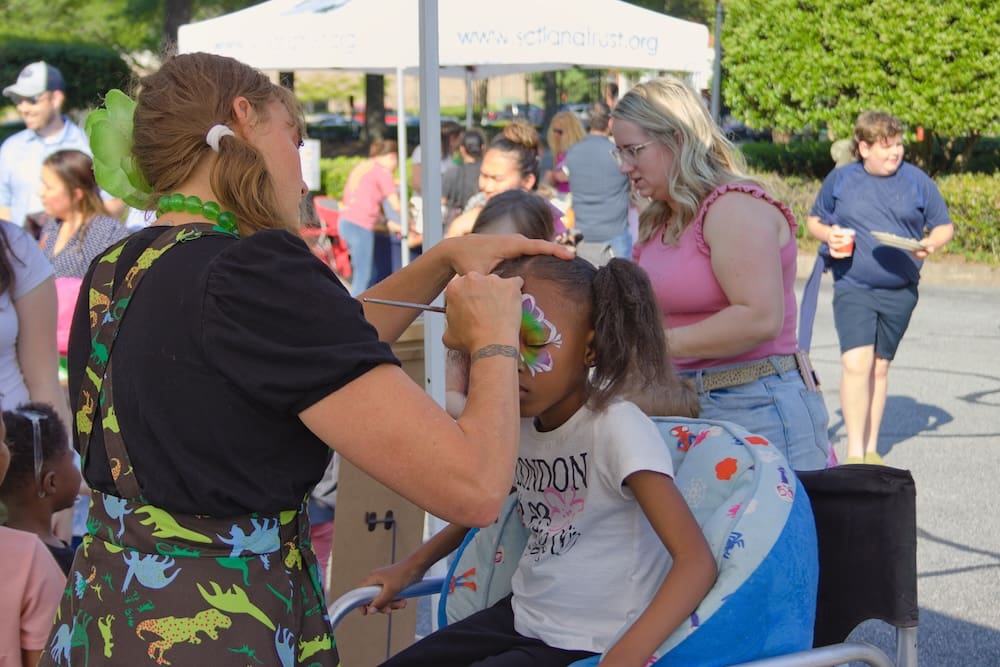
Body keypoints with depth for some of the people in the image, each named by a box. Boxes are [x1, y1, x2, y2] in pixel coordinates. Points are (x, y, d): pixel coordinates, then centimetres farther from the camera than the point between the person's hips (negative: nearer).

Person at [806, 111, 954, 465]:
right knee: (856, 363, -17)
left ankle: (871, 450, 22)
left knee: (879, 367, 10)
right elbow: (814, 220, 15)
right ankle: (854, 454, -14)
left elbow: (945, 226, 11)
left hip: (899, 292, 2)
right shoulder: (840, 179, 3)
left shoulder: (917, 181, 4)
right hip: (852, 288, -2)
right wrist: (828, 234, -7)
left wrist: (930, 244, -12)